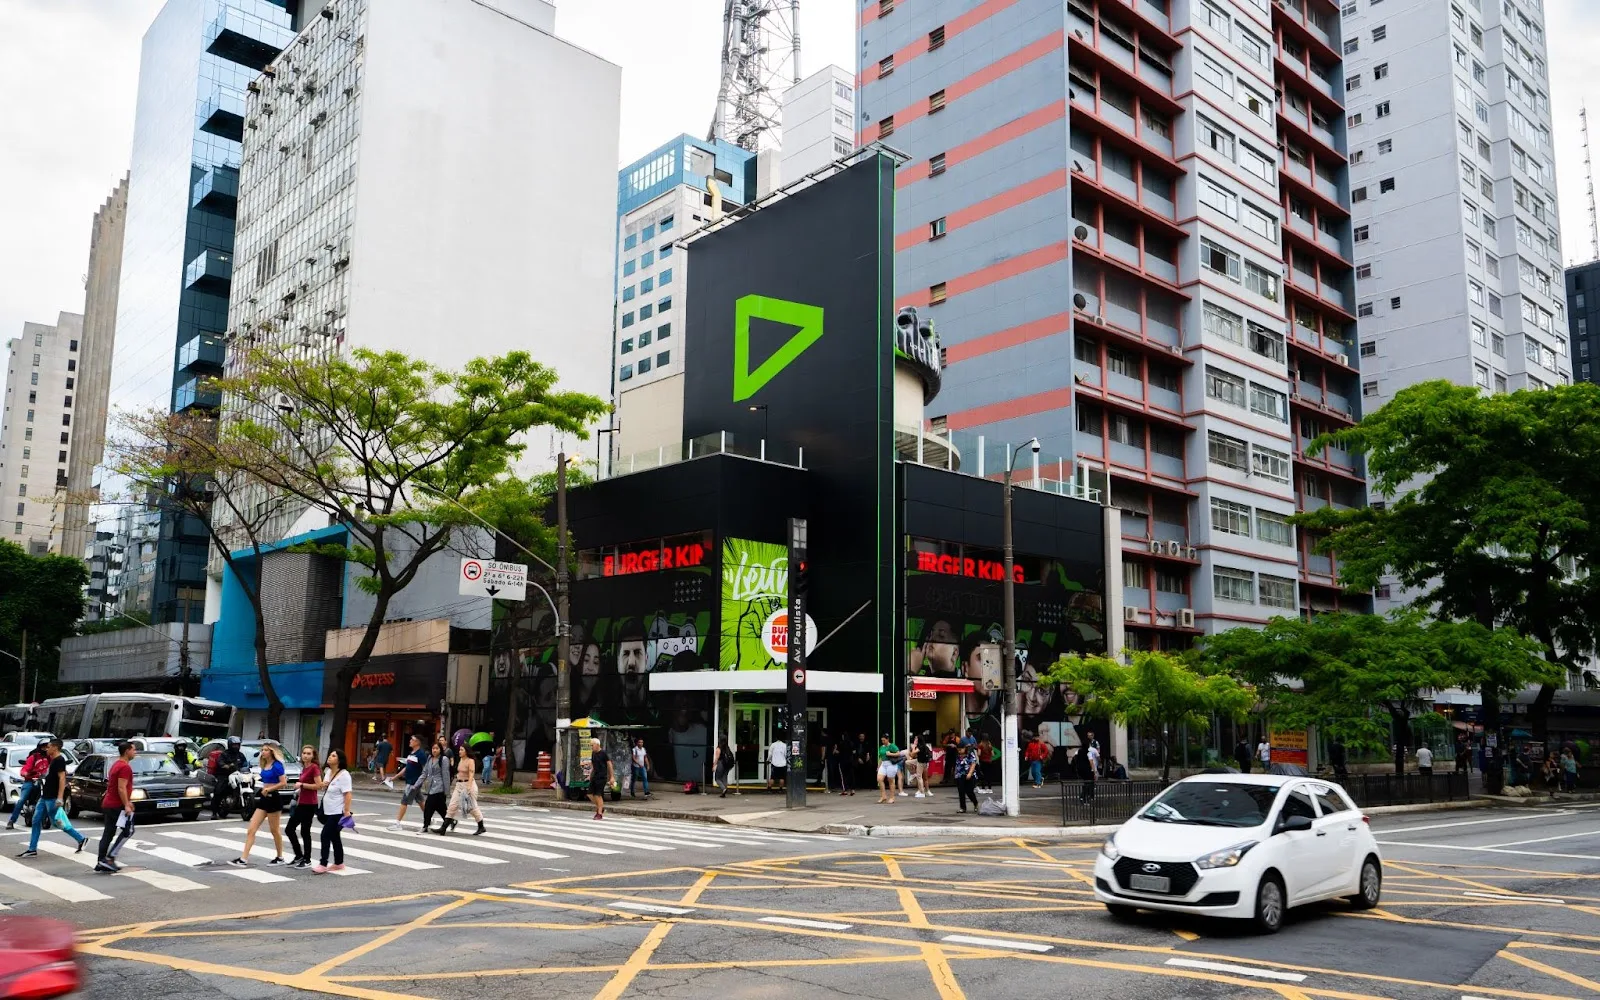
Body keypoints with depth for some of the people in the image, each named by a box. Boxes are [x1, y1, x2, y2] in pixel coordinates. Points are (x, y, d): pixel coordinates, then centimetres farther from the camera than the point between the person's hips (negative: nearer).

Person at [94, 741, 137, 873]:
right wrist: (126, 805, -21)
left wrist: (127, 801, 28)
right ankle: (109, 858, -7)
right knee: (128, 831, -3)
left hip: (108, 804, 10)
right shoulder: (125, 767, -16)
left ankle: (101, 862, 10)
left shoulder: (116, 764, 17)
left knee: (108, 833, 10)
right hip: (117, 805, -10)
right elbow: (121, 788, -22)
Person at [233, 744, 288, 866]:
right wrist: (264, 789, 5)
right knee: (251, 830, 0)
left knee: (274, 830, 6)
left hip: (273, 798, -8)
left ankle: (280, 857, 21)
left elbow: (284, 784, -18)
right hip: (264, 798, 8)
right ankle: (243, 859, -2)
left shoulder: (277, 765, -13)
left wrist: (269, 789, -14)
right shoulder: (264, 765, 10)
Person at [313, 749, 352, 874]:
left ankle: (323, 864, -7)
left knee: (325, 835, -12)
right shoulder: (328, 772, 11)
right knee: (334, 837, 14)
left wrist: (347, 812, -26)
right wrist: (322, 785, 3)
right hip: (328, 812, 9)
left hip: (338, 813, -9)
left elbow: (347, 794, -20)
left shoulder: (344, 774, -15)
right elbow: (323, 786, 29)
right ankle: (339, 863, 22)